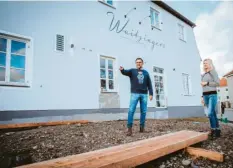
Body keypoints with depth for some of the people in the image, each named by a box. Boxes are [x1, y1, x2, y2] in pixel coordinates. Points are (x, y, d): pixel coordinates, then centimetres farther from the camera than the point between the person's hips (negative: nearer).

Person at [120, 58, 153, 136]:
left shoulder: (146, 73, 16)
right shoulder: (132, 71, 8)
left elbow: (149, 84, 13)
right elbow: (125, 72, -13)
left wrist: (151, 94, 5)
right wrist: (122, 70, -36)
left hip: (144, 94, 3)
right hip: (135, 93, -3)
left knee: (143, 111, 6)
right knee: (131, 110, -10)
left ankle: (142, 127, 18)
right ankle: (129, 128, -5)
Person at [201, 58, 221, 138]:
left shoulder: (213, 72, -3)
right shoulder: (203, 75, 16)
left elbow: (217, 83, -12)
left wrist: (206, 83, -15)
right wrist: (203, 97, 15)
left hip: (212, 95, -7)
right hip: (205, 95, 7)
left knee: (210, 113, -18)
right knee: (213, 113, 9)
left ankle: (214, 130, -4)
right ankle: (217, 130, 15)